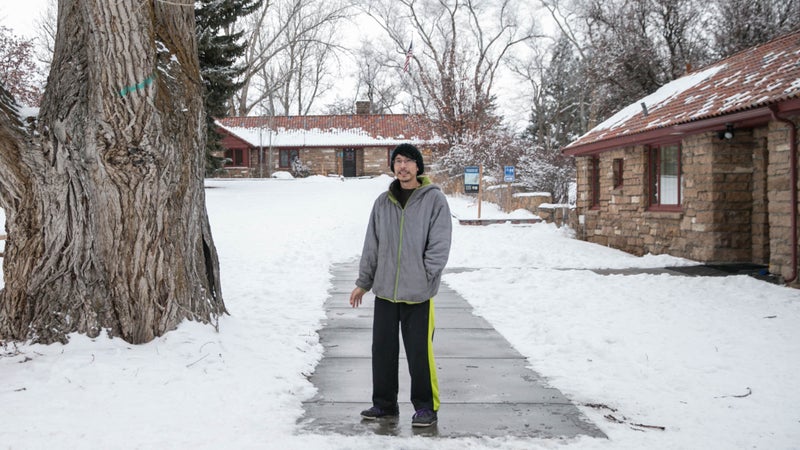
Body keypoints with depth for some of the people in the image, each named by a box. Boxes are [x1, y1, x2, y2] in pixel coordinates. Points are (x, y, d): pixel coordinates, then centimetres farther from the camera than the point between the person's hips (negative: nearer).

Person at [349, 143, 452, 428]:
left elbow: (439, 246, -7)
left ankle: (426, 406, 14)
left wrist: (423, 276, -13)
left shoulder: (434, 200, -5)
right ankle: (384, 404, 24)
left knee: (420, 351, 0)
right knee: (383, 349, 10)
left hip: (418, 294, -4)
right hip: (384, 290, 5)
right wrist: (363, 282, 12)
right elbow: (372, 245, 12)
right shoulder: (383, 202, 7)